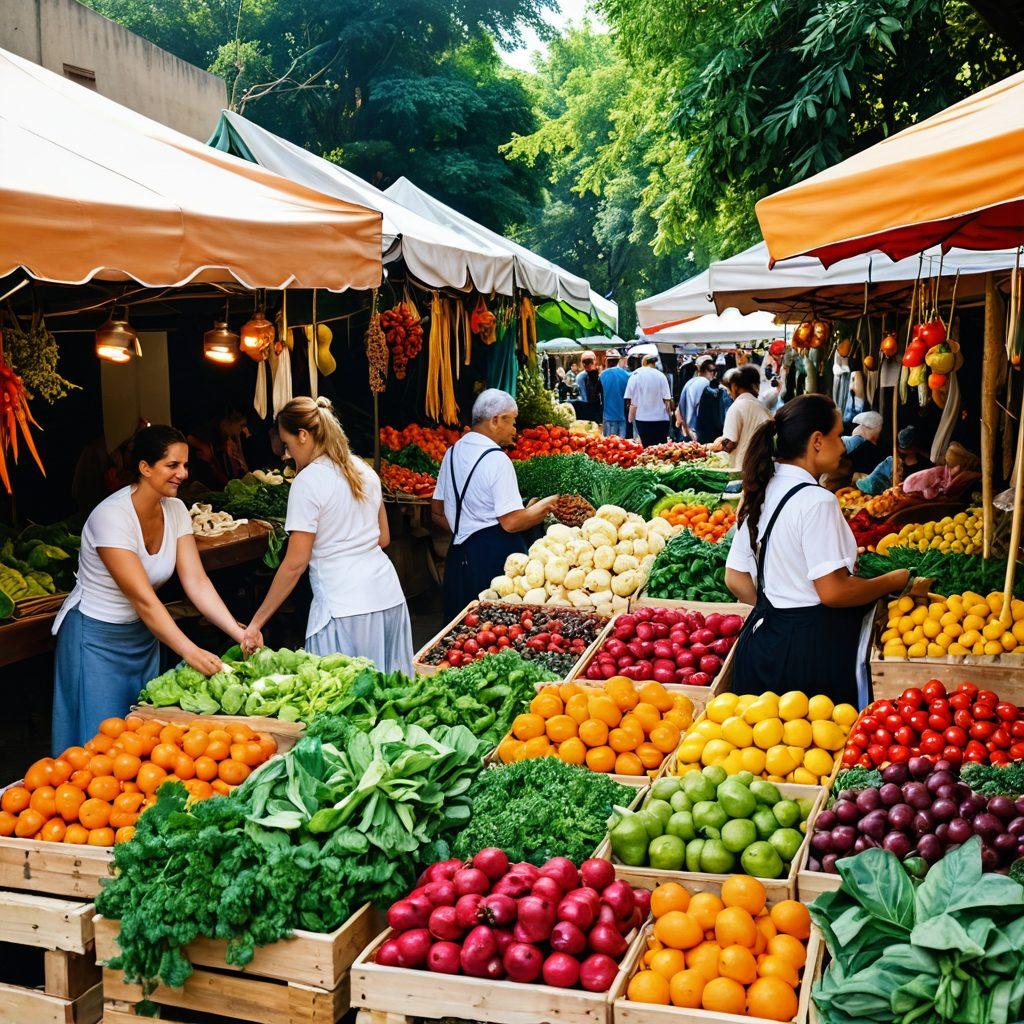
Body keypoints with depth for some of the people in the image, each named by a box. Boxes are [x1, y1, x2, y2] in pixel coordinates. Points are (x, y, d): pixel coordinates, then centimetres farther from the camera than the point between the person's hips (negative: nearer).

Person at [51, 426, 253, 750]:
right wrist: (191, 652, -37)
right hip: (96, 637, -7)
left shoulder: (175, 510, -5)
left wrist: (237, 631, -23)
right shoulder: (112, 516, -26)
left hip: (143, 633, 7)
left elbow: (196, 581, -10)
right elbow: (143, 598, -30)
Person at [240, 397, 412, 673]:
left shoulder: (307, 481, -9)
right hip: (388, 594, 8)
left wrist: (256, 623, -6)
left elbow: (295, 564, -11)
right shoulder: (363, 469, 11)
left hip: (343, 605, -7)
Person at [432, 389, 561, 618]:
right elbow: (512, 522, -18)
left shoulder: (452, 453, 10)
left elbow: (437, 513, 17)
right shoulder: (497, 460, -15)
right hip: (495, 554, -8)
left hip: (459, 554, 8)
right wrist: (544, 507, -5)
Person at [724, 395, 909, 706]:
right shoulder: (816, 501, -18)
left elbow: (735, 578, 10)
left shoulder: (759, 492, 6)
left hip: (763, 636, 9)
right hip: (813, 647, -8)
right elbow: (833, 591, -20)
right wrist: (894, 581, -6)